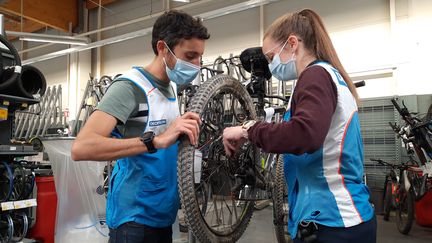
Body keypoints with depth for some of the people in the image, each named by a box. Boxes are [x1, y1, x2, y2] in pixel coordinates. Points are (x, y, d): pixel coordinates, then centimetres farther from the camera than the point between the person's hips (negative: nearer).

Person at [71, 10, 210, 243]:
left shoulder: (172, 86, 7)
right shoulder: (130, 86, -18)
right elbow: (81, 148, -30)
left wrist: (186, 128, 2)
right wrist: (156, 140, -37)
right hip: (134, 217, -8)